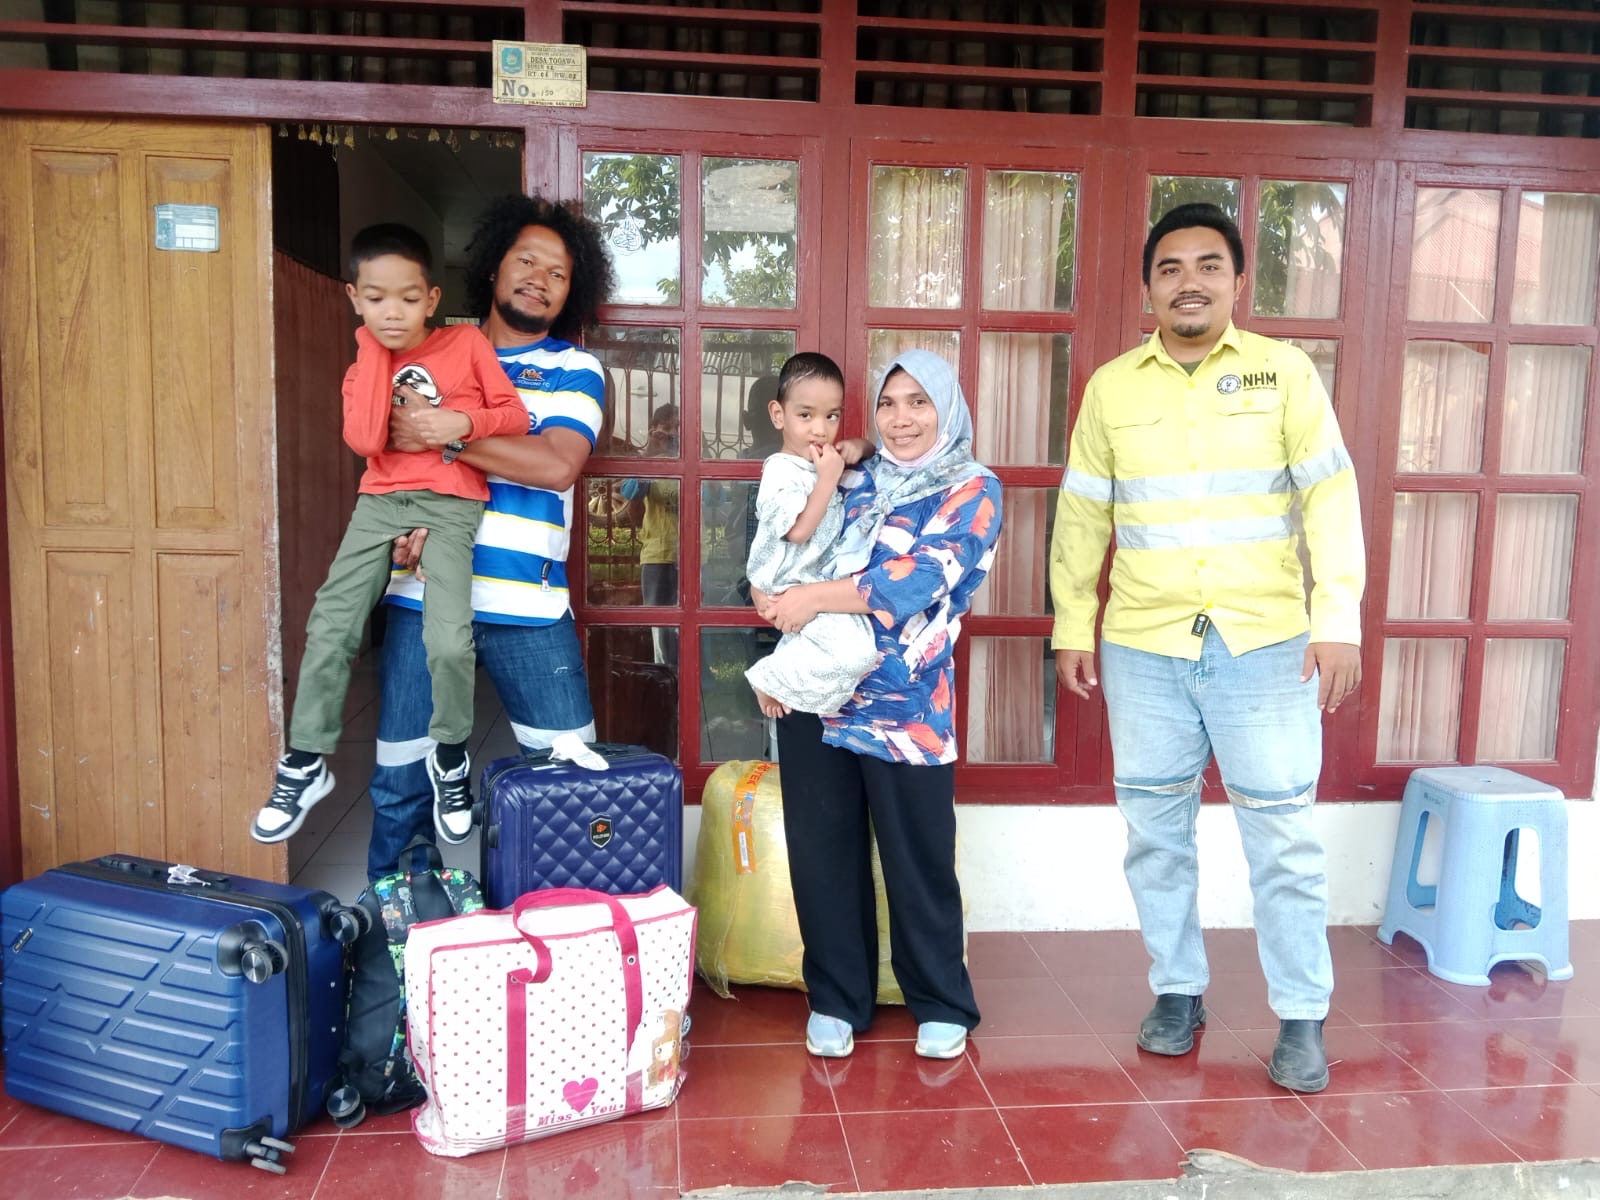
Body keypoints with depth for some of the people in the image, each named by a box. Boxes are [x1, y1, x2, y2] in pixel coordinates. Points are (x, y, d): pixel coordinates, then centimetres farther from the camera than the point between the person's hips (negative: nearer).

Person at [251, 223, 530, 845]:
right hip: (379, 504, 4)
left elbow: (515, 414, 3)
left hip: (450, 506, -3)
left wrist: (463, 422, -16)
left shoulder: (467, 344, 3)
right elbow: (364, 440, -8)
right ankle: (304, 765, 13)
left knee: (449, 641, -20)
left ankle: (449, 756, 7)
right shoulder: (364, 366, 11)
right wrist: (375, 349, -4)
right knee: (329, 628, -4)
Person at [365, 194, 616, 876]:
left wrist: (446, 433, -16)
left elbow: (557, 464, -13)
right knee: (399, 781, 7)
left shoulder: (574, 371, 5)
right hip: (422, 595, 2)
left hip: (527, 608, -1)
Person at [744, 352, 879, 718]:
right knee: (855, 652, -24)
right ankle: (770, 676, -5)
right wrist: (828, 478, -22)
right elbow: (799, 529, -26)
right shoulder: (782, 473, -17)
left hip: (823, 578, 10)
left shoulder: (823, 459, 9)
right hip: (793, 587, -10)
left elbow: (874, 451, 24)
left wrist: (858, 447, 0)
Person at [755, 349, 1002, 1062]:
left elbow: (921, 577, -14)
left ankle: (941, 1005, 24)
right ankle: (836, 999, 26)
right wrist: (778, 606, -5)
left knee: (918, 859, 4)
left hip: (907, 704, -4)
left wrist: (814, 598, -12)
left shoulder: (974, 490, 1)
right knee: (822, 851, 9)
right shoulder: (856, 484, 15)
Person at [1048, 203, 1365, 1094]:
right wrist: (1072, 626, 8)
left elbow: (1330, 497, -3)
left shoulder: (1284, 372, 1)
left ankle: (1303, 1018, 19)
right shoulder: (1112, 387, 6)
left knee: (1285, 838, 3)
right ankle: (1179, 992, 28)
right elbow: (1082, 515, 10)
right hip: (1143, 650, 2)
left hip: (1265, 645, -2)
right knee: (1156, 832, 10)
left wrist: (1339, 621, -11)